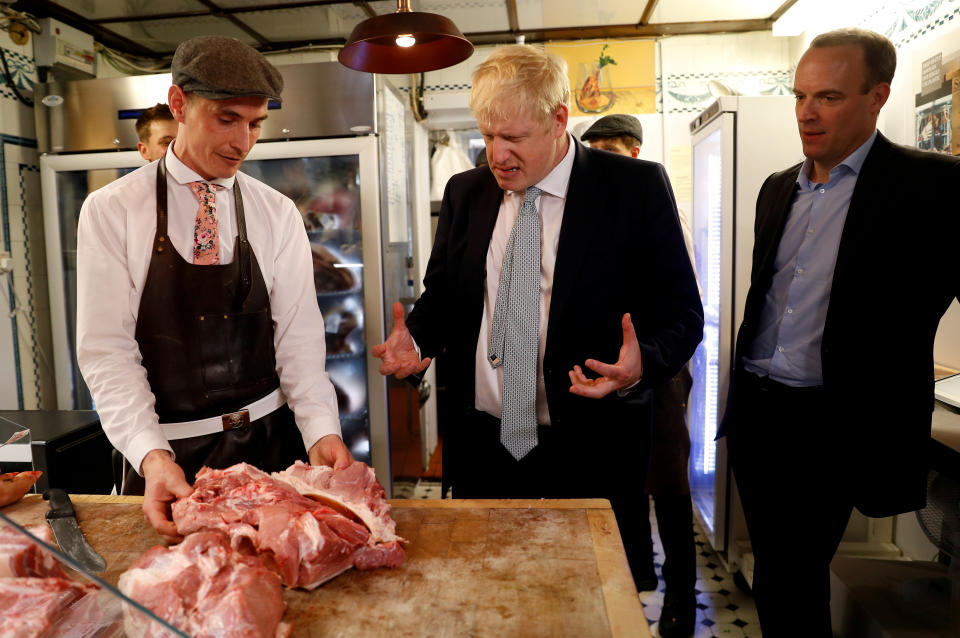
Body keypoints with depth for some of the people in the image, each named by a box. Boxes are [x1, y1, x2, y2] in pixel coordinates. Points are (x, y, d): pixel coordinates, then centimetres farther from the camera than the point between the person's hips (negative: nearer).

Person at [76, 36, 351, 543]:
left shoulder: (277, 214, -1)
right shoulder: (111, 211, -5)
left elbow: (298, 335, -6)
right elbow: (106, 348, -10)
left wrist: (321, 430, -20)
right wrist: (151, 455, -24)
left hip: (268, 440, 1)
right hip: (165, 455, -1)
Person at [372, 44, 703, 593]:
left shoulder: (637, 187, -7)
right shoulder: (465, 192, 6)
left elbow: (680, 314, -5)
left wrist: (642, 364, -25)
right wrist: (417, 340, -6)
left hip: (590, 451, -3)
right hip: (482, 446, 4)